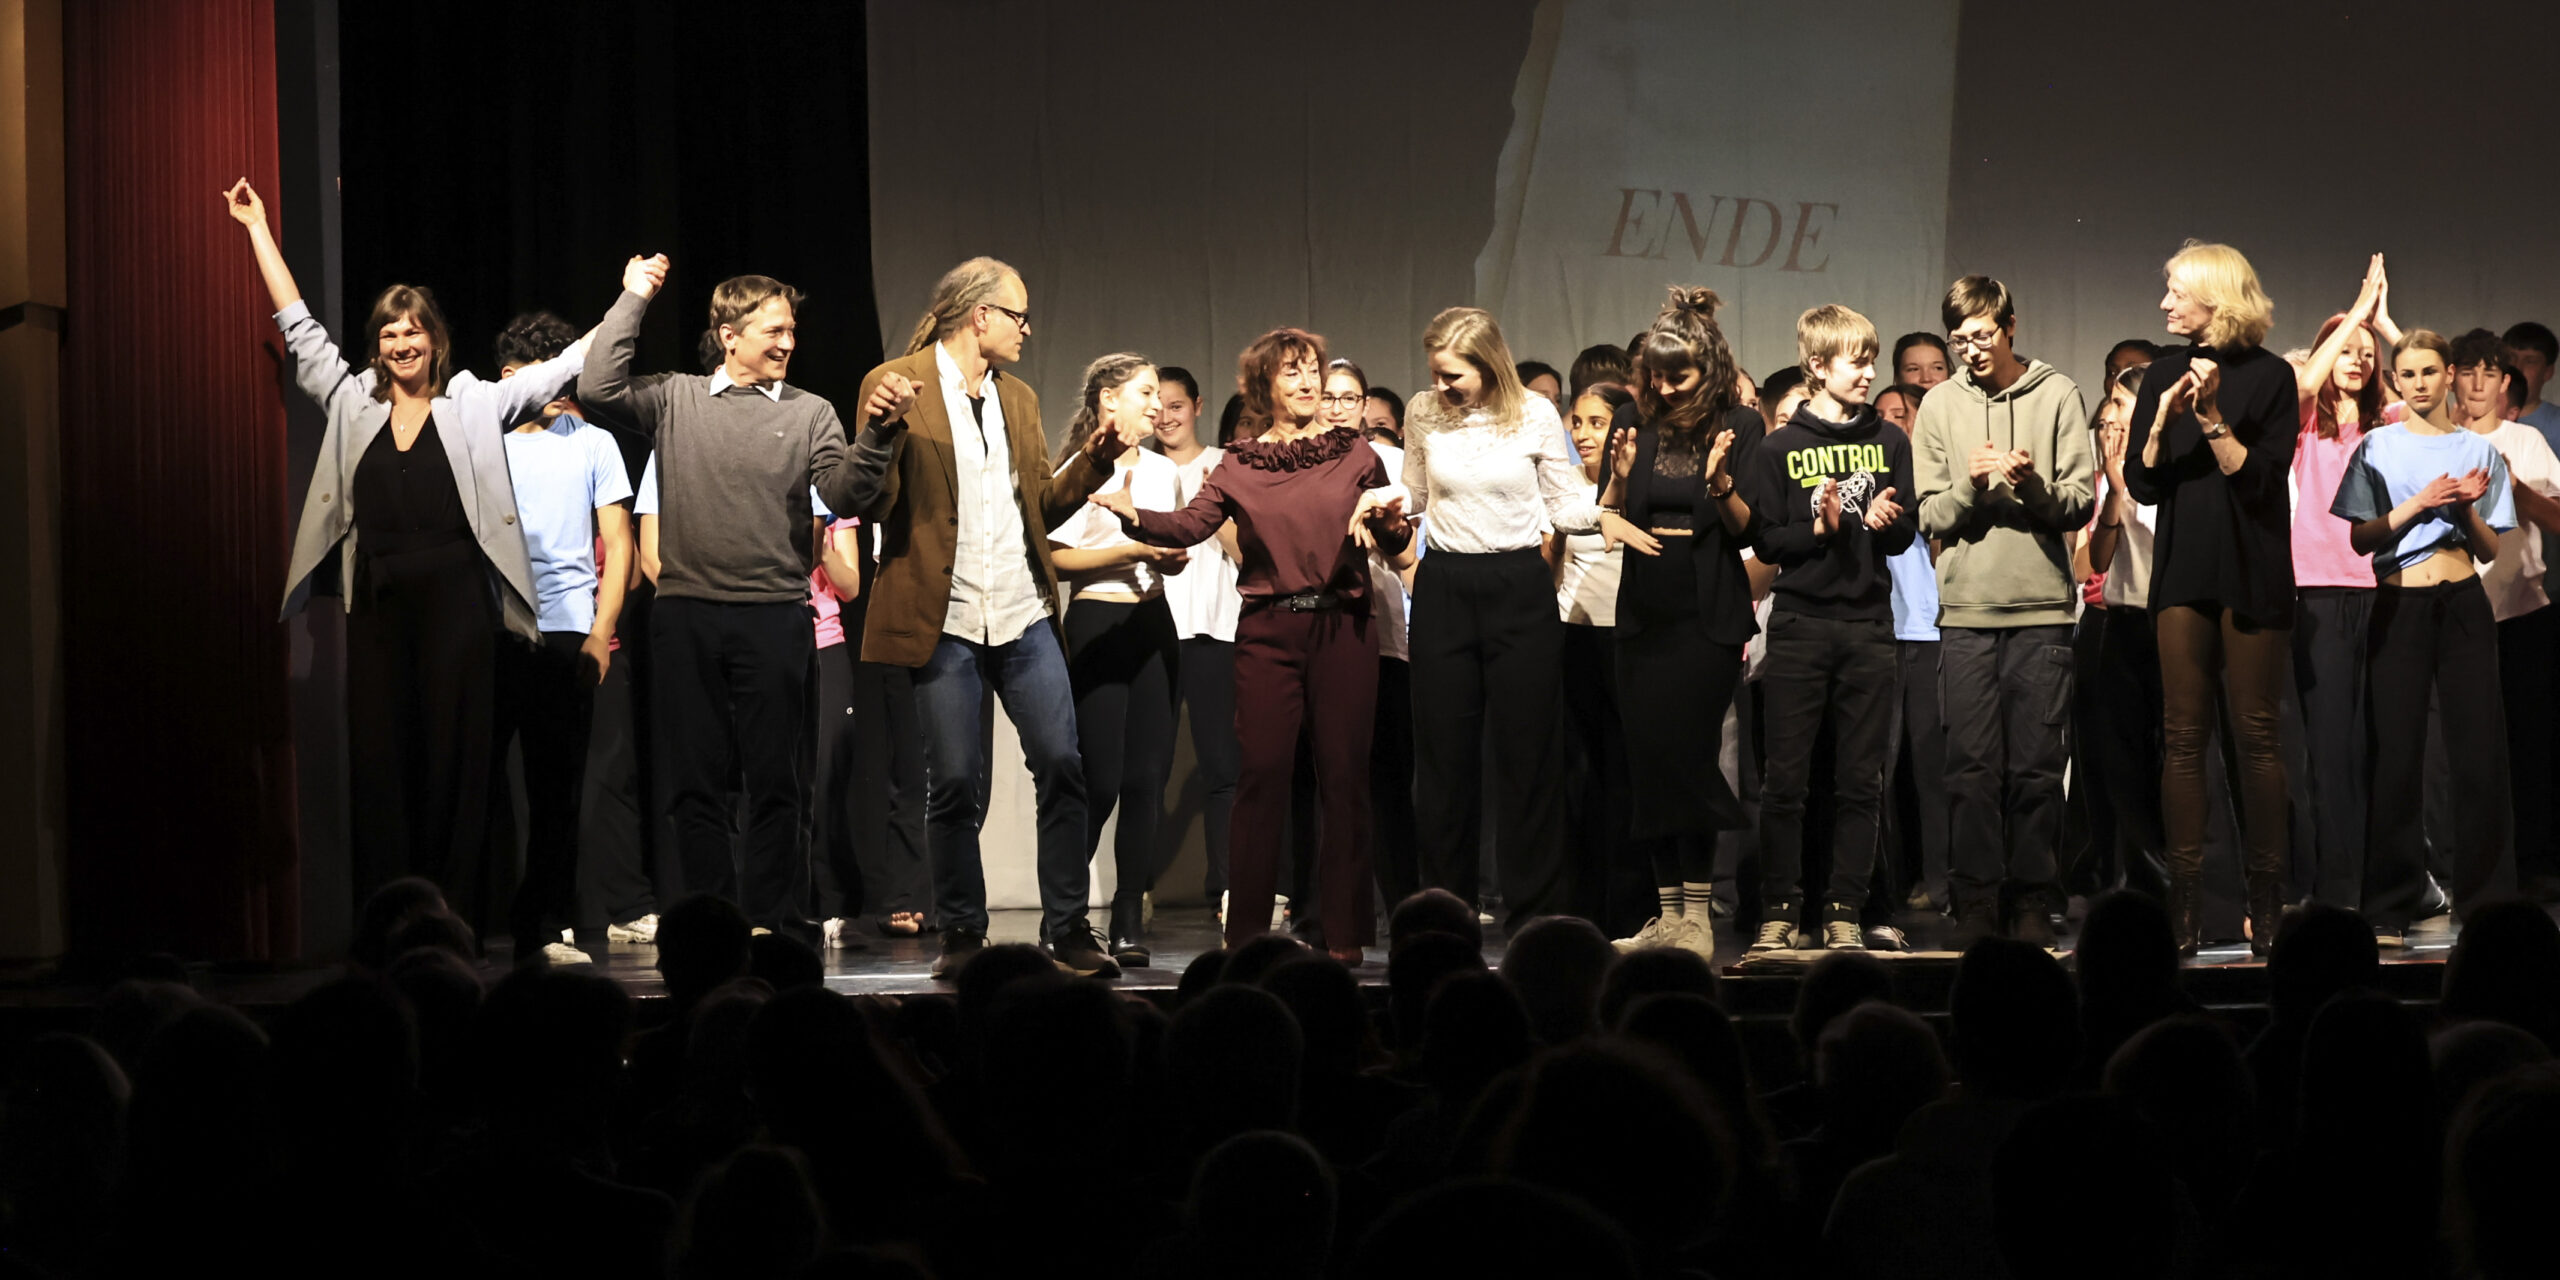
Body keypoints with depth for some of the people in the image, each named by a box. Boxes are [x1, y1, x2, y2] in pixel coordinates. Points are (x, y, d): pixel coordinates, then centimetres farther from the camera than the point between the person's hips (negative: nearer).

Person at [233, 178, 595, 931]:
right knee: (380, 758, 1)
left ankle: (455, 919, 1)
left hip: (455, 602, -2)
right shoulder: (351, 404, 12)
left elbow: (565, 367, 6)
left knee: (454, 757, -1)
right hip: (377, 605, 2)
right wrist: (259, 230, 17)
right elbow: (297, 325, 16)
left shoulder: (474, 408, 7)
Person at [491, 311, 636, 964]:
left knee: (556, 788, 2)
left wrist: (601, 631, 0)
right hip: (489, 634, 0)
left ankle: (543, 928, 5)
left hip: (566, 634, 1)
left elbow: (618, 542, 10)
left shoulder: (592, 443, 11)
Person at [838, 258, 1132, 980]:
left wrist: (1092, 463, 4)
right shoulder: (899, 386, -2)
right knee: (954, 783, -2)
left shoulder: (1017, 399, 18)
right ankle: (962, 935, 11)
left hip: (1023, 616, 5)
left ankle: (1068, 928, 4)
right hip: (944, 620, -5)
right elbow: (868, 504, -8)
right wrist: (880, 430, -25)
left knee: (1061, 764, -4)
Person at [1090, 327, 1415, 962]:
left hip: (1341, 627, 0)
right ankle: (1246, 932, 2)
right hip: (1268, 630, 0)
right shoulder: (1240, 463, 9)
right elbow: (1190, 525, -5)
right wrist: (1134, 515, -23)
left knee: (1344, 775, 0)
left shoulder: (1352, 452, 9)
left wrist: (1393, 522, -16)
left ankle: (1343, 931, 5)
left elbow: (1394, 543, 8)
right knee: (1262, 774, -4)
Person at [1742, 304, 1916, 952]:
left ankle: (1844, 910, 7)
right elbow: (1765, 541, -2)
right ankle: (1779, 909, 5)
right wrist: (1818, 529, -17)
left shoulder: (1888, 442, 11)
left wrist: (1887, 523, -11)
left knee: (1860, 780, 2)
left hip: (1868, 626, 2)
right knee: (1785, 779, -2)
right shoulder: (1780, 448, 3)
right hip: (1800, 624, -2)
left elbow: (1905, 535, 11)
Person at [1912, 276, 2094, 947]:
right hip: (1966, 610, 1)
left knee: (2036, 765, -1)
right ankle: (1977, 903, 4)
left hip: (2043, 607, -1)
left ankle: (2034, 903, 6)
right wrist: (1970, 484, -12)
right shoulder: (1940, 405, 11)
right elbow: (1931, 516, 7)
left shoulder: (2057, 395, 6)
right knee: (1972, 765, -1)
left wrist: (2035, 485, -18)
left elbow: (2081, 501, 1)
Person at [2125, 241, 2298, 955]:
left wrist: (2212, 417, -17)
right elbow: (2143, 484, 6)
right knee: (2182, 736, 0)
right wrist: (2164, 419, -9)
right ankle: (2184, 901, 0)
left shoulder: (2269, 376, -2)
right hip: (2184, 572, 3)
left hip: (2253, 574, -3)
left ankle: (2265, 896, 3)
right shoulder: (2164, 375, 11)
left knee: (2256, 734, -2)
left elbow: (2260, 480, -9)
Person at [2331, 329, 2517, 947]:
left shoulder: (2477, 450, 11)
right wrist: (2418, 504, -12)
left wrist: (2467, 507, -8)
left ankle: (2485, 901, 3)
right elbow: (2359, 537, -1)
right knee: (2398, 753, -3)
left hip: (2462, 603, 1)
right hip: (2399, 605, -1)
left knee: (2480, 750, -4)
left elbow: (2490, 549, 10)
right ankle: (2389, 911, 0)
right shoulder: (2378, 448, 7)